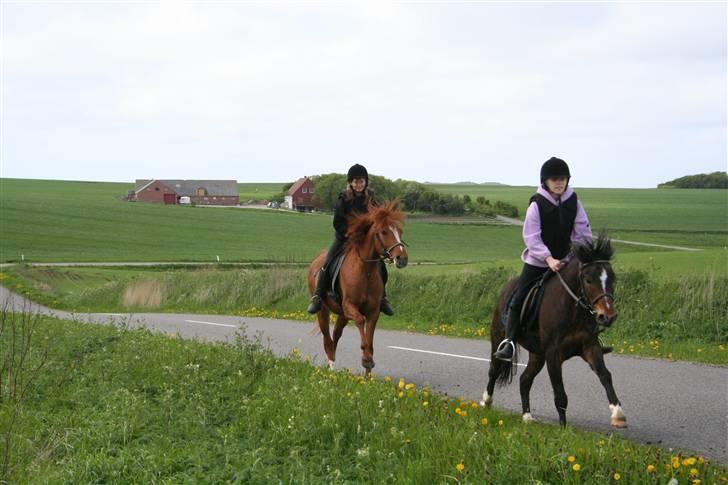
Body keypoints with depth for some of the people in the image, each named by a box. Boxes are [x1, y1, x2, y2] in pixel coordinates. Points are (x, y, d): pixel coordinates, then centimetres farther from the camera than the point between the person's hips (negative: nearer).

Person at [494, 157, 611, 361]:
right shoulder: (537, 204, -15)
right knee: (518, 299, -12)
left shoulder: (573, 202, -3)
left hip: (564, 260, 4)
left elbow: (583, 232, 0)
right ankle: (509, 341, -11)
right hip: (537, 262, -4)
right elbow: (531, 236, -19)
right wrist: (548, 258, -30)